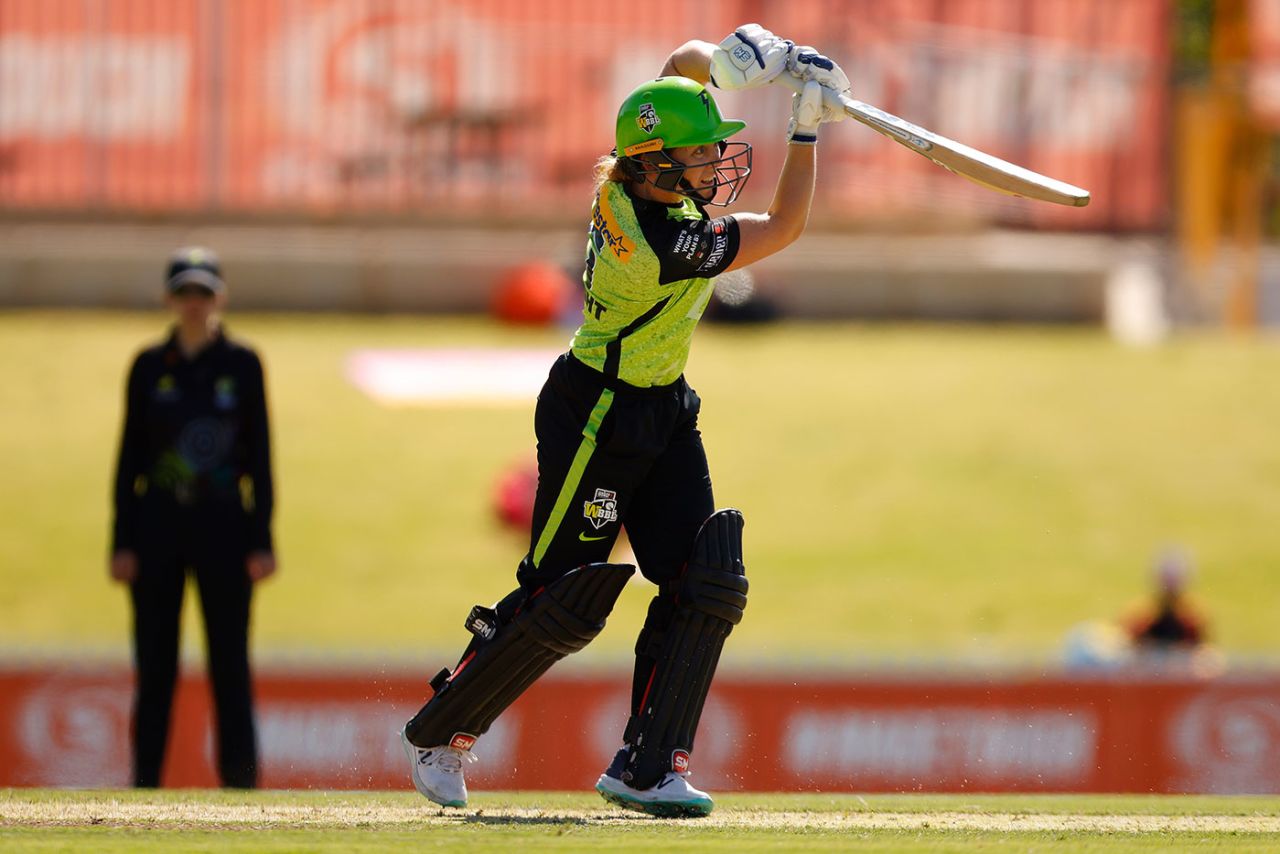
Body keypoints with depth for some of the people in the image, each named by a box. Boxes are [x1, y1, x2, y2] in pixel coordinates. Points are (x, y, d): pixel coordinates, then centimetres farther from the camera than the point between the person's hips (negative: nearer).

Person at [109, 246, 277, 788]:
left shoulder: (242, 365, 4)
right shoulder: (150, 367, 7)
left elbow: (259, 457, 3)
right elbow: (130, 456, 7)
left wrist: (261, 540, -3)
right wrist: (122, 541, 0)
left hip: (222, 525, -1)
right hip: (158, 525, 1)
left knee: (230, 663, -4)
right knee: (154, 667, 1)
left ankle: (240, 781, -2)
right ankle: (145, 783, 4)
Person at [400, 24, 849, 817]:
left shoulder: (631, 178, -9)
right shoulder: (665, 247, -32)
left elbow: (693, 60, 4)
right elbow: (785, 227, -20)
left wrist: (751, 57, -15)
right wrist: (807, 124, -15)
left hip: (664, 412, 9)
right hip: (597, 417, -9)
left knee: (705, 586, -1)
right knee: (561, 600, -2)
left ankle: (648, 767, 1)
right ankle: (440, 735, 17)